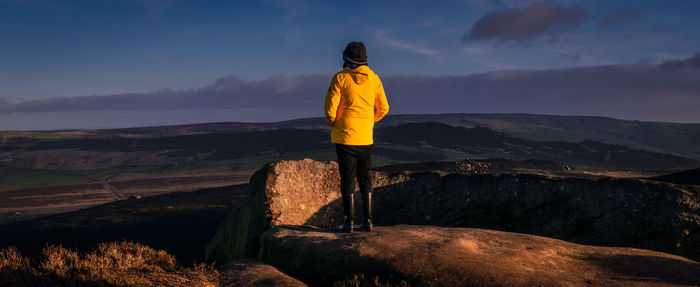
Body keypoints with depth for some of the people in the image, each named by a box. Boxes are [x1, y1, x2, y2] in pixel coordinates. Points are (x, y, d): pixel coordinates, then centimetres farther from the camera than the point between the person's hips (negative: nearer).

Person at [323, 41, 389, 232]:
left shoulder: (340, 78, -8)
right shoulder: (373, 78, 5)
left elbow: (330, 107, -11)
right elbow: (383, 108, 10)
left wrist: (332, 123, 7)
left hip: (345, 136, -3)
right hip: (366, 137, 4)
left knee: (347, 179, 2)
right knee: (365, 179, 12)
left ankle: (348, 221, 3)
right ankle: (367, 220, 12)